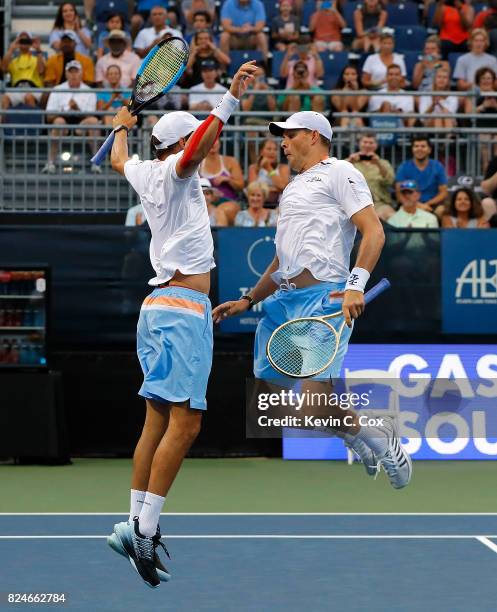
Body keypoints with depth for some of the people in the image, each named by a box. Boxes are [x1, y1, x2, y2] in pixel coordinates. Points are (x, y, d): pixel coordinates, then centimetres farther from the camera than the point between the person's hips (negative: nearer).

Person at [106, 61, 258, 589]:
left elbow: (118, 160, 37)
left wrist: (122, 127, 57)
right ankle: (144, 530, -19)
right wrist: (231, 99, -40)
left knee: (158, 421, 9)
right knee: (184, 422, -14)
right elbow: (199, 149, -32)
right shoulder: (172, 171, -9)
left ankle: (136, 527, 8)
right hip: (182, 309, -10)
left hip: (162, 305, 10)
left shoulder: (144, 173, 14)